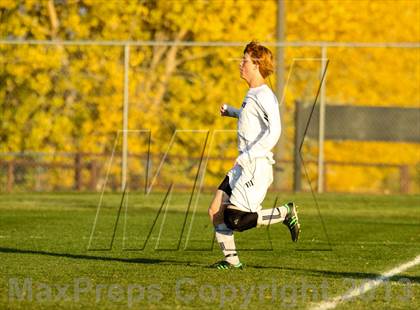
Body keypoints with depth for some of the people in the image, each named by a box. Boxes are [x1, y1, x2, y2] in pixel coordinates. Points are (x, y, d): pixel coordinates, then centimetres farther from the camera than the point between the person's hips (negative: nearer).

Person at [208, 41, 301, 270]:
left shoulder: (264, 96, -15)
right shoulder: (252, 94, 16)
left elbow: (274, 132, -24)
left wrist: (248, 156, -26)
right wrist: (231, 111, 43)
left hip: (257, 167, -9)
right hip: (242, 167, 9)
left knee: (234, 219, -14)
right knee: (215, 211, 3)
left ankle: (285, 213, 0)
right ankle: (231, 259, 10)